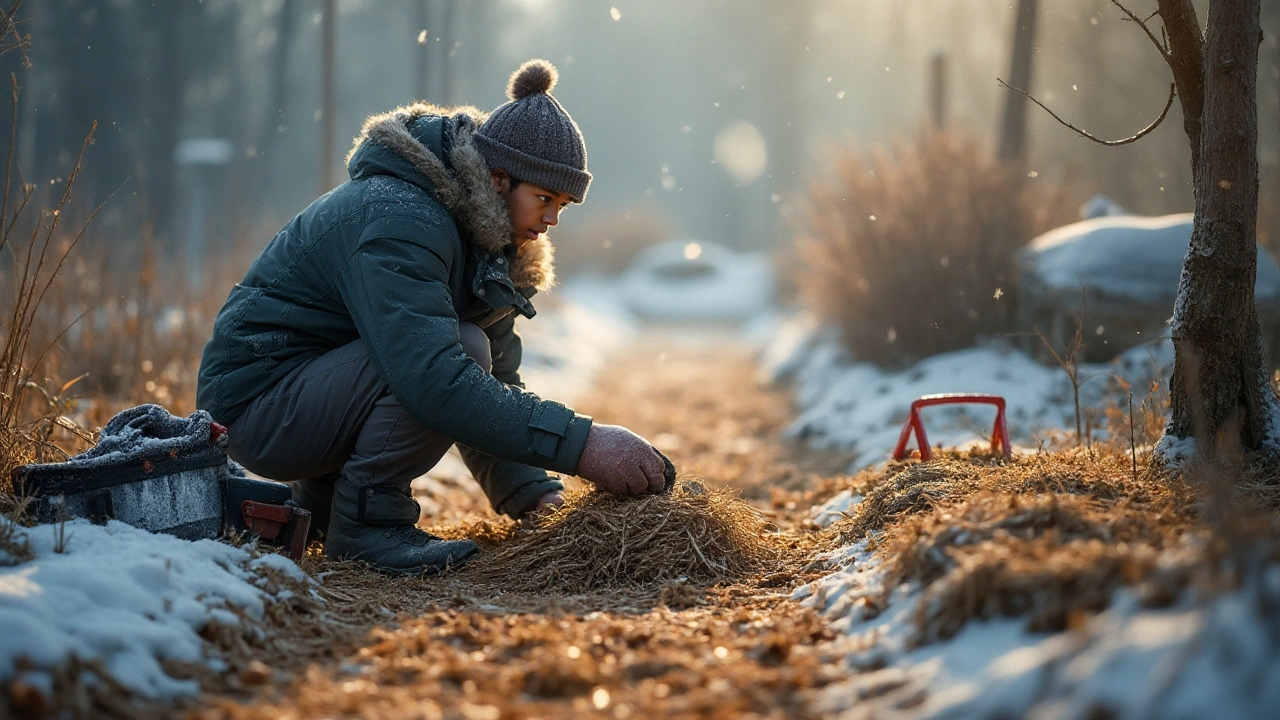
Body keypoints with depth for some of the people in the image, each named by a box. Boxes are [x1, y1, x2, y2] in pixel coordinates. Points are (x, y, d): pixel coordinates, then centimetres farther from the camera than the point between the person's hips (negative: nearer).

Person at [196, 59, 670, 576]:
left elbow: (495, 383, 7)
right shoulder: (397, 217, -23)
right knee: (463, 349, -23)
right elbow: (435, 380, -35)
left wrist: (533, 493, -8)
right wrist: (578, 445, -37)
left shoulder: (480, 236, 7)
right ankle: (368, 519, -11)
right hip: (257, 398, -10)